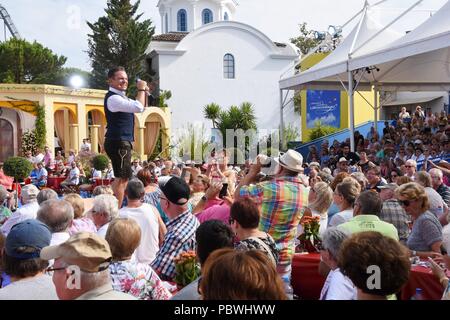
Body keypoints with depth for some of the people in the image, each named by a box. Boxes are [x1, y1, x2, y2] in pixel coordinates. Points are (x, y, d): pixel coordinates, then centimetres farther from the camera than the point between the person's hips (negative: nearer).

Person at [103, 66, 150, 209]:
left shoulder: (121, 97, 17)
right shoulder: (113, 98, -16)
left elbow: (140, 107, 27)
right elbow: (138, 107, -27)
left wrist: (144, 93, 11)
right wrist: (141, 89, -13)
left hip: (123, 142, 11)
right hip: (118, 142, -11)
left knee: (123, 177, 16)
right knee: (121, 178, -11)